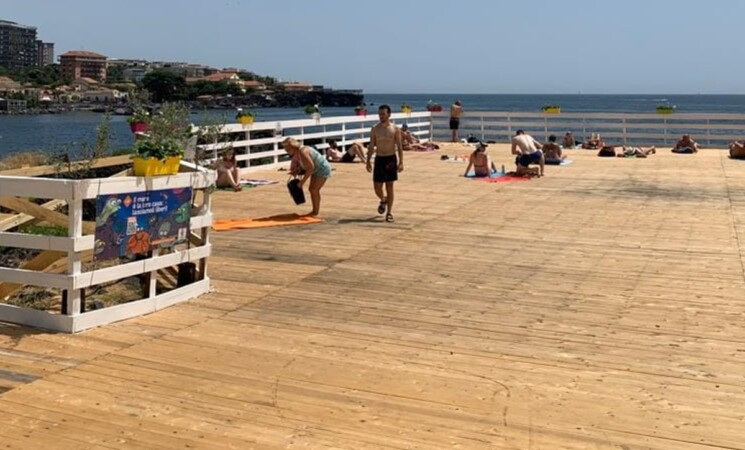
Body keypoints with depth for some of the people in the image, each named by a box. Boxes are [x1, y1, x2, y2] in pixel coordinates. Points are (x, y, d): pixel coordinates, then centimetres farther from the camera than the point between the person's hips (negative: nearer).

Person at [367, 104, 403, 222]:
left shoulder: (395, 129, -2)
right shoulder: (375, 129, 2)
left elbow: (399, 146, -3)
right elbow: (371, 146, 5)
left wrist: (401, 162, -10)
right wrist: (368, 161, -1)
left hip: (391, 159, -2)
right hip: (379, 159, 2)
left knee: (389, 186, 1)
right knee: (377, 187, 1)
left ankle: (389, 212, 7)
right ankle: (383, 200, 35)